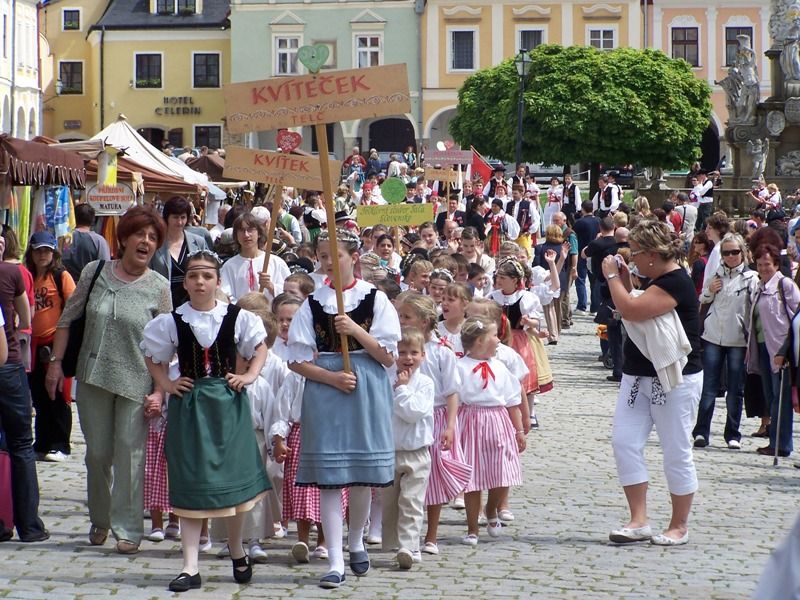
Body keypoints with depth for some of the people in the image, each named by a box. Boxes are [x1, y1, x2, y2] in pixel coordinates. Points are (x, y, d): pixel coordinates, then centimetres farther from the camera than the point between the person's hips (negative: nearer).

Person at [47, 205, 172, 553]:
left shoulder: (158, 288, -2)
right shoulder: (95, 272, 3)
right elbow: (67, 319, 9)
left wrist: (159, 391, -9)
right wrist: (56, 362, 3)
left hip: (136, 382, -2)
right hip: (93, 379, 2)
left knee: (130, 453, -4)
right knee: (97, 453, 10)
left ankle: (127, 528, 5)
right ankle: (99, 520, 29)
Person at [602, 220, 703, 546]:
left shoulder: (676, 282, -18)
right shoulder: (655, 280, 13)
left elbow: (632, 311, -26)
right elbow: (635, 316, 19)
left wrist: (612, 277, -12)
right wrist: (625, 283, 8)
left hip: (675, 381, -9)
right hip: (639, 377, 9)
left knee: (676, 452, 1)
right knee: (624, 442, -1)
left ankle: (679, 526, 12)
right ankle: (639, 521, 1)